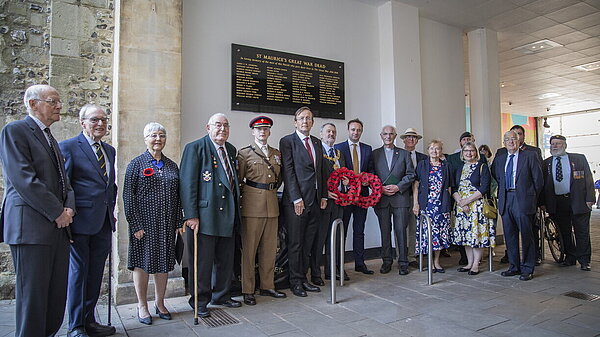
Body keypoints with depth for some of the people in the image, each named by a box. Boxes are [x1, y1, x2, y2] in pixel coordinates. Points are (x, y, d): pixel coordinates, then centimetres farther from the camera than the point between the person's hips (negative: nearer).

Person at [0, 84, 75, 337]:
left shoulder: (50, 138, 20)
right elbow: (24, 179, -15)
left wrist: (69, 207, 0)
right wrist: (57, 212, -14)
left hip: (58, 225, 8)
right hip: (31, 226, -7)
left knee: (57, 293, 10)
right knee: (33, 293, 0)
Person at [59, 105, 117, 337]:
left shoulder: (109, 150, 15)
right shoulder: (68, 147, -6)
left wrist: (111, 211, 13)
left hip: (104, 223, 7)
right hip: (81, 222, -6)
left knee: (95, 274, 14)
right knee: (78, 272, 4)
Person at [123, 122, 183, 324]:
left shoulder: (172, 166, 10)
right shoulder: (137, 164, -2)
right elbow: (128, 196, -6)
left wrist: (179, 222, 6)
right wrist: (135, 224, -12)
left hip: (167, 224, 4)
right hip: (144, 223, -4)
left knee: (164, 263, 10)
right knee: (142, 262, 5)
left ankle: (160, 303, 25)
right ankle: (142, 306, 20)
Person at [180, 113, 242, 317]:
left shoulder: (231, 150, 14)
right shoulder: (195, 148, -7)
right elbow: (187, 183, -12)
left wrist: (236, 211, 13)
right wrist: (191, 215, -18)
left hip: (227, 216, 7)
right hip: (204, 216, -6)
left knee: (225, 259, 16)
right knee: (202, 261, 4)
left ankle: (221, 295, 33)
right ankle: (200, 302, 20)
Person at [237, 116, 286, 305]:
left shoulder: (277, 153, 14)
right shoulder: (244, 153, 0)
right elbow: (238, 179, 0)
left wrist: (272, 191, 12)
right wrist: (245, 196, -1)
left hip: (272, 204, 5)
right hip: (252, 205, -5)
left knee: (270, 248, 11)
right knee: (249, 248, 1)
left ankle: (267, 286, 23)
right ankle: (248, 290, 11)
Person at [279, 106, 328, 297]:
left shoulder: (317, 143, 17)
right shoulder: (287, 141, -2)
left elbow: (321, 171, 17)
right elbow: (288, 172, -9)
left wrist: (323, 196, 10)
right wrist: (297, 199, -14)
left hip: (315, 201, 6)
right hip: (296, 201, -6)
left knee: (308, 243, 11)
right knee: (295, 243, 2)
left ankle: (303, 278, 22)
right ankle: (295, 282, 14)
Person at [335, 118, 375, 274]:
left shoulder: (367, 149, 12)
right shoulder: (338, 147, 1)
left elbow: (371, 170, 12)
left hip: (362, 193, 4)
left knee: (359, 231, 11)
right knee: (341, 230, 2)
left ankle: (360, 263, 20)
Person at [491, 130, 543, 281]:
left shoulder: (530, 156, 1)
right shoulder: (499, 159, 14)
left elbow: (538, 179, 1)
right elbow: (495, 177, 19)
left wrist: (532, 198, 3)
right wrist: (501, 196, 12)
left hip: (523, 200, -4)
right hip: (505, 200, 4)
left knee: (526, 235, -1)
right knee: (509, 235, 9)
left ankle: (527, 269, 9)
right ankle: (514, 266, 19)